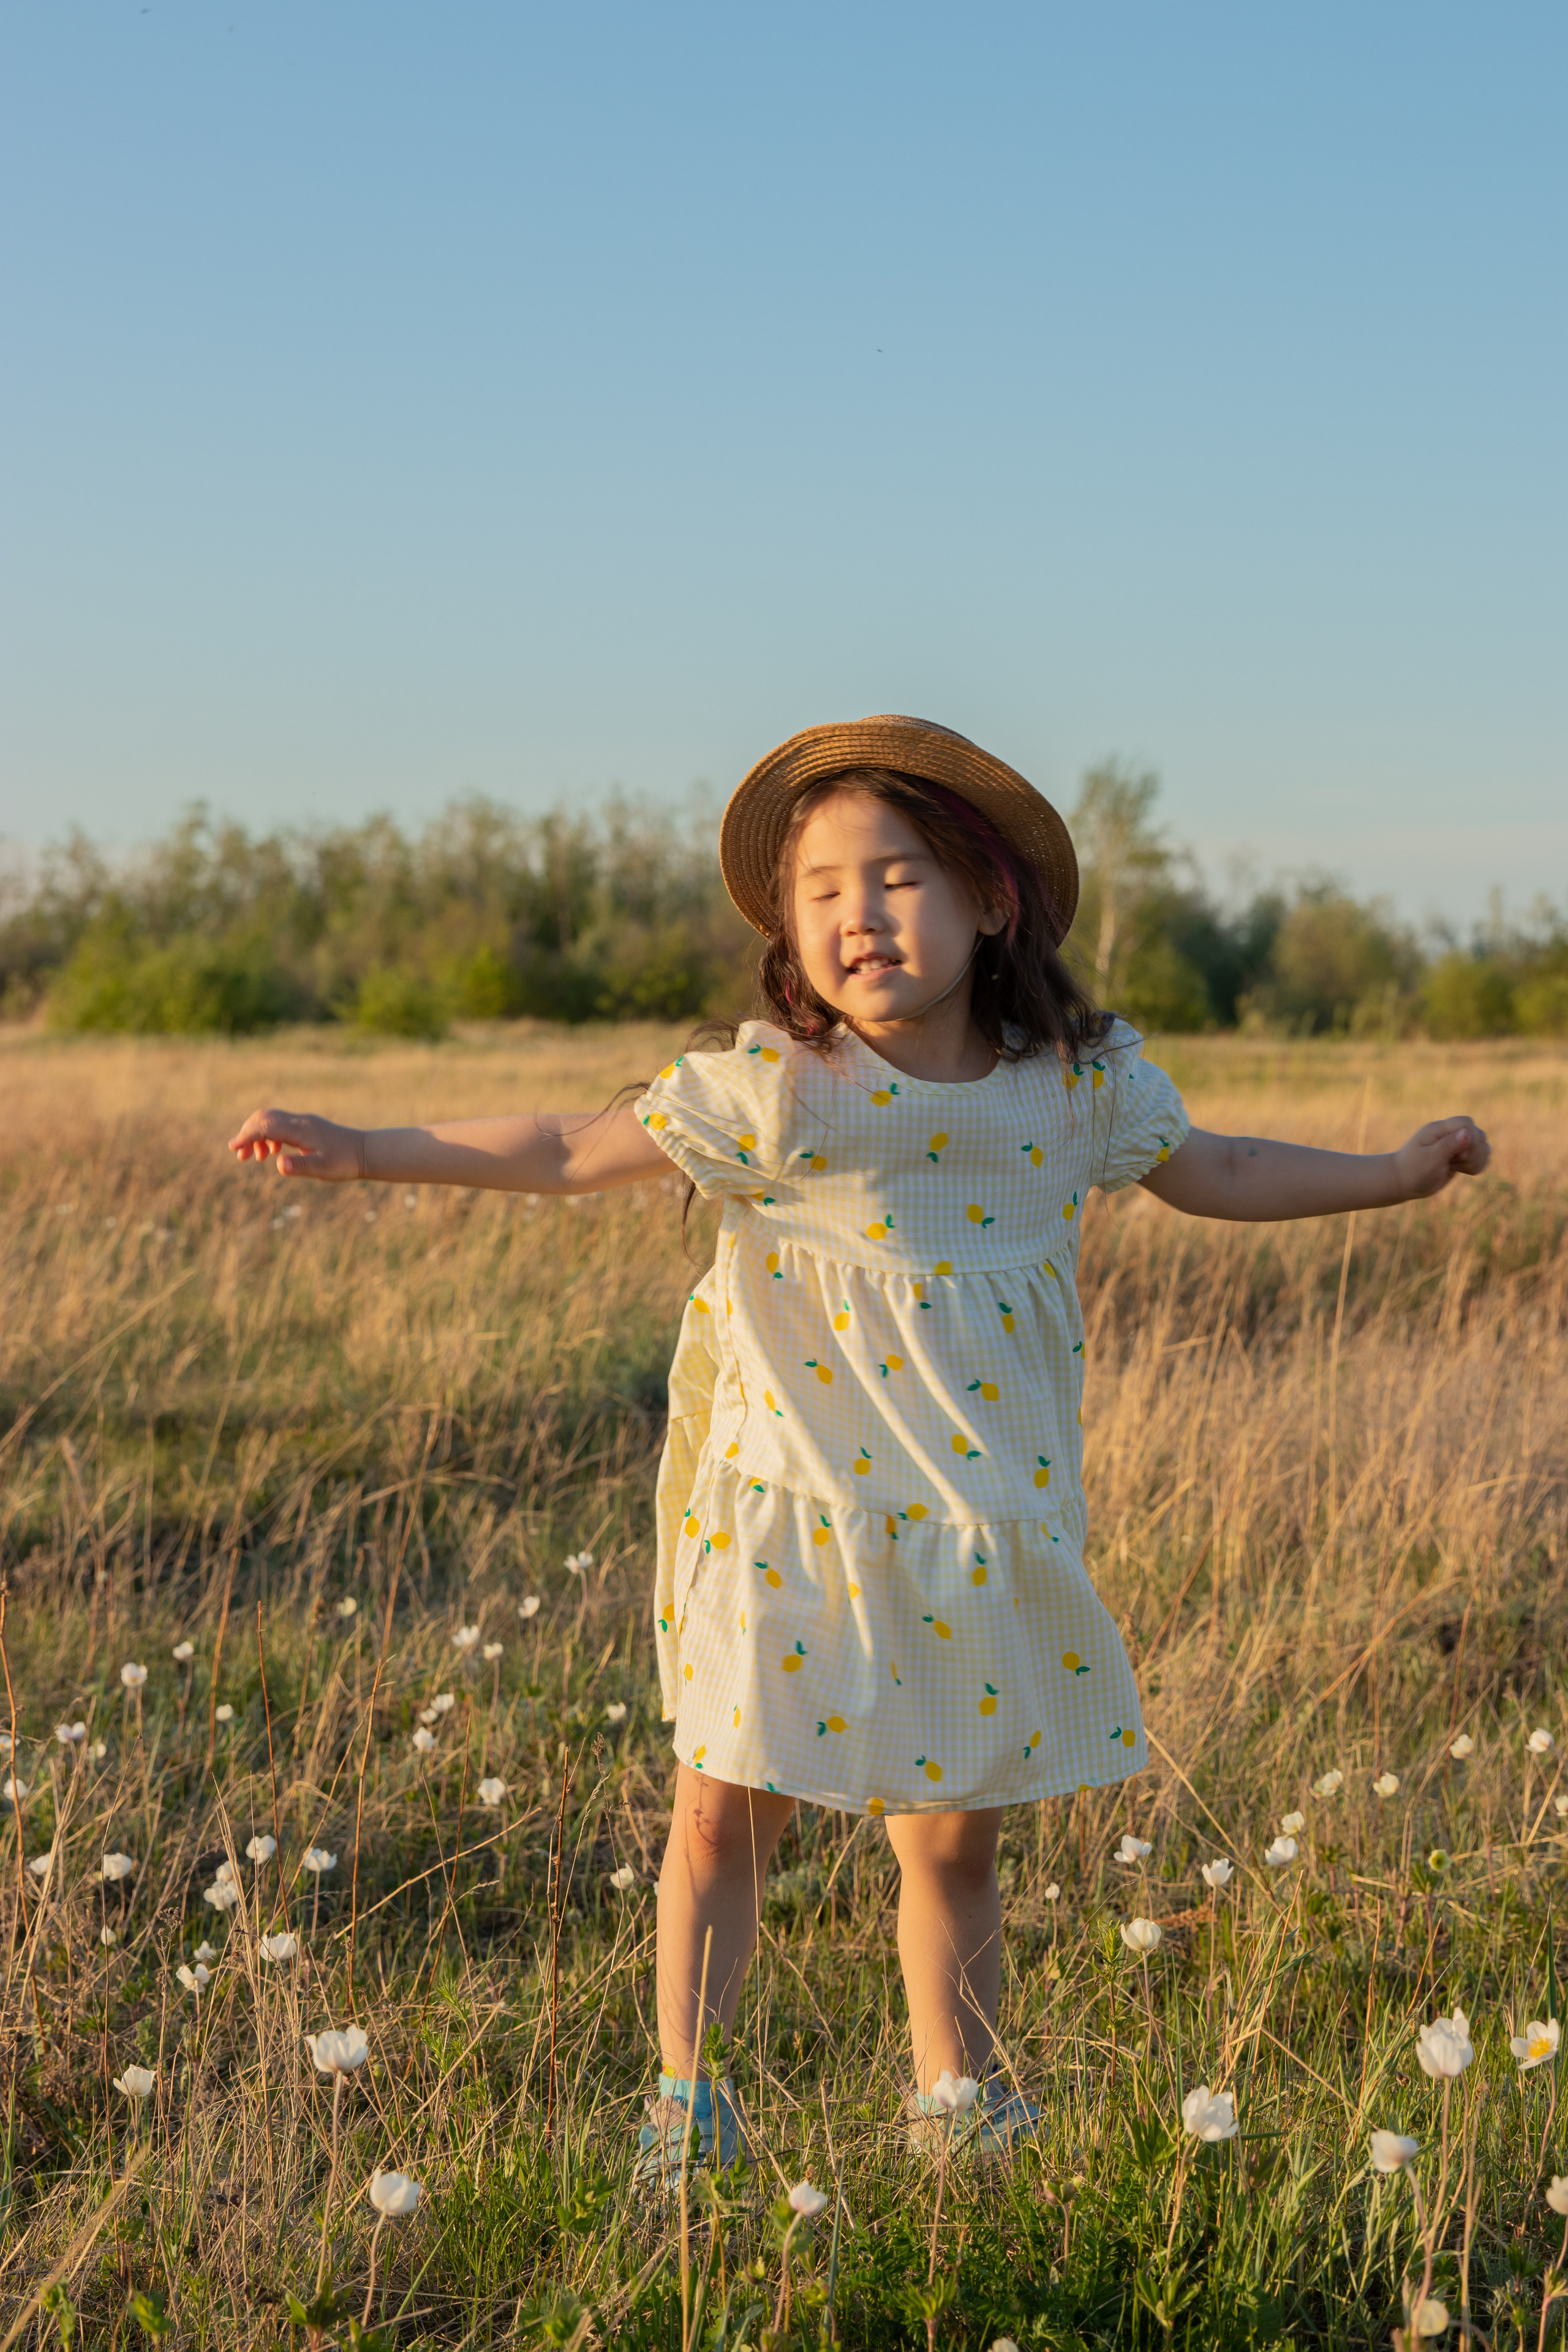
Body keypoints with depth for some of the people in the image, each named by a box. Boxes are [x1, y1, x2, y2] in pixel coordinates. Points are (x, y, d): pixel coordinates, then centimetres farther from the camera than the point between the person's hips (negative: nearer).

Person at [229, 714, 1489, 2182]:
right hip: (788, 1515, -2)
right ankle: (686, 2100, 16)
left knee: (952, 1836, 11)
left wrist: (1394, 1171, 17)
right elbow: (569, 1153, -8)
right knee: (724, 1807, 0)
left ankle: (954, 2102, 28)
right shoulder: (770, 1091, -11)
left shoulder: (1078, 1082, -3)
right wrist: (357, 1153, -13)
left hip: (986, 1527, 2)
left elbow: (1210, 1172, 15)